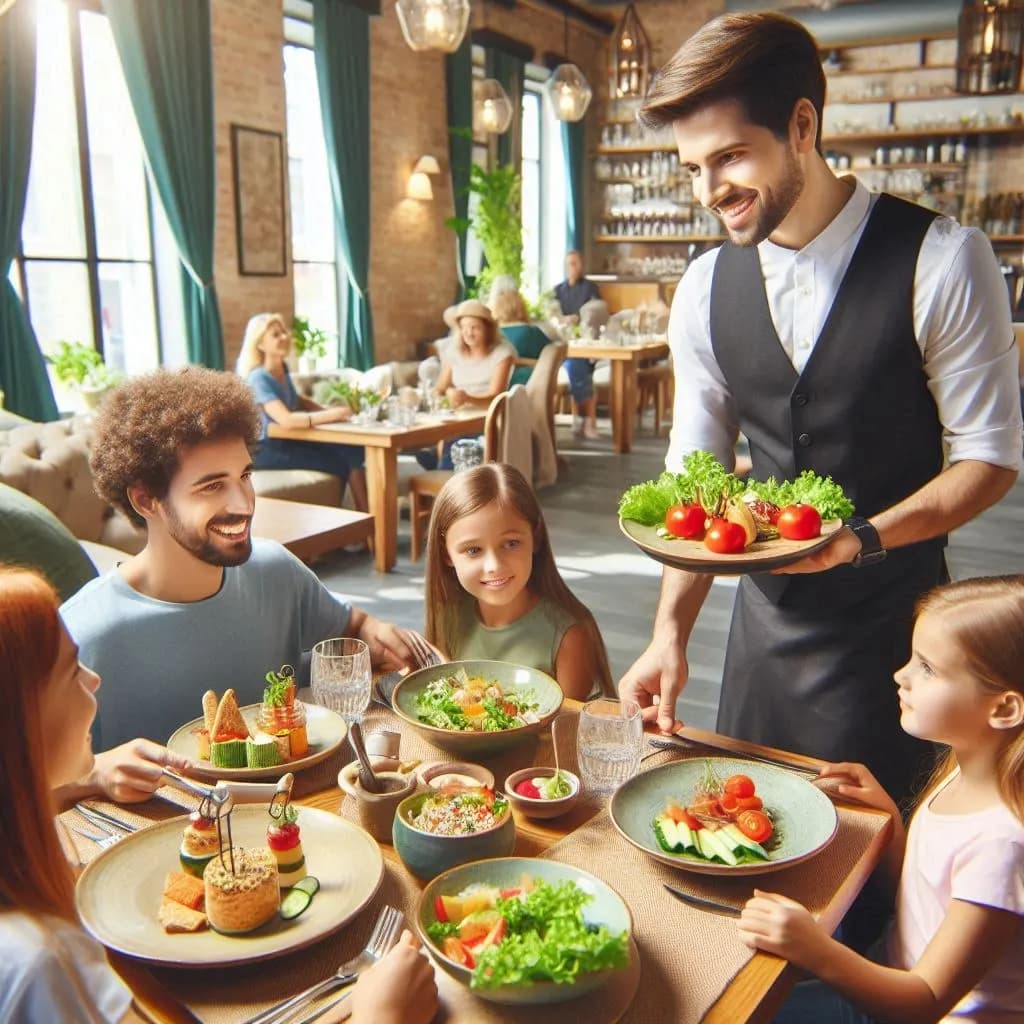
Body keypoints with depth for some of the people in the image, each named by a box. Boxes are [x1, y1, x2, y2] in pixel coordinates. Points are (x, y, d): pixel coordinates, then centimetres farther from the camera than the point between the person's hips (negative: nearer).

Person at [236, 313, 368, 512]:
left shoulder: (282, 368, 4)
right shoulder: (259, 378, -22)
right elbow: (287, 419, -36)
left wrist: (325, 408, 2)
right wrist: (333, 415, -37)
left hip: (288, 440, 8)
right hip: (267, 449, -8)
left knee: (353, 451, -10)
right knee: (344, 463, -14)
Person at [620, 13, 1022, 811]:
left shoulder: (939, 262, -15)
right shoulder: (705, 291, -3)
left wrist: (862, 538, -25)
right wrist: (671, 633, -8)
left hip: (893, 624, -4)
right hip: (767, 615, 4)